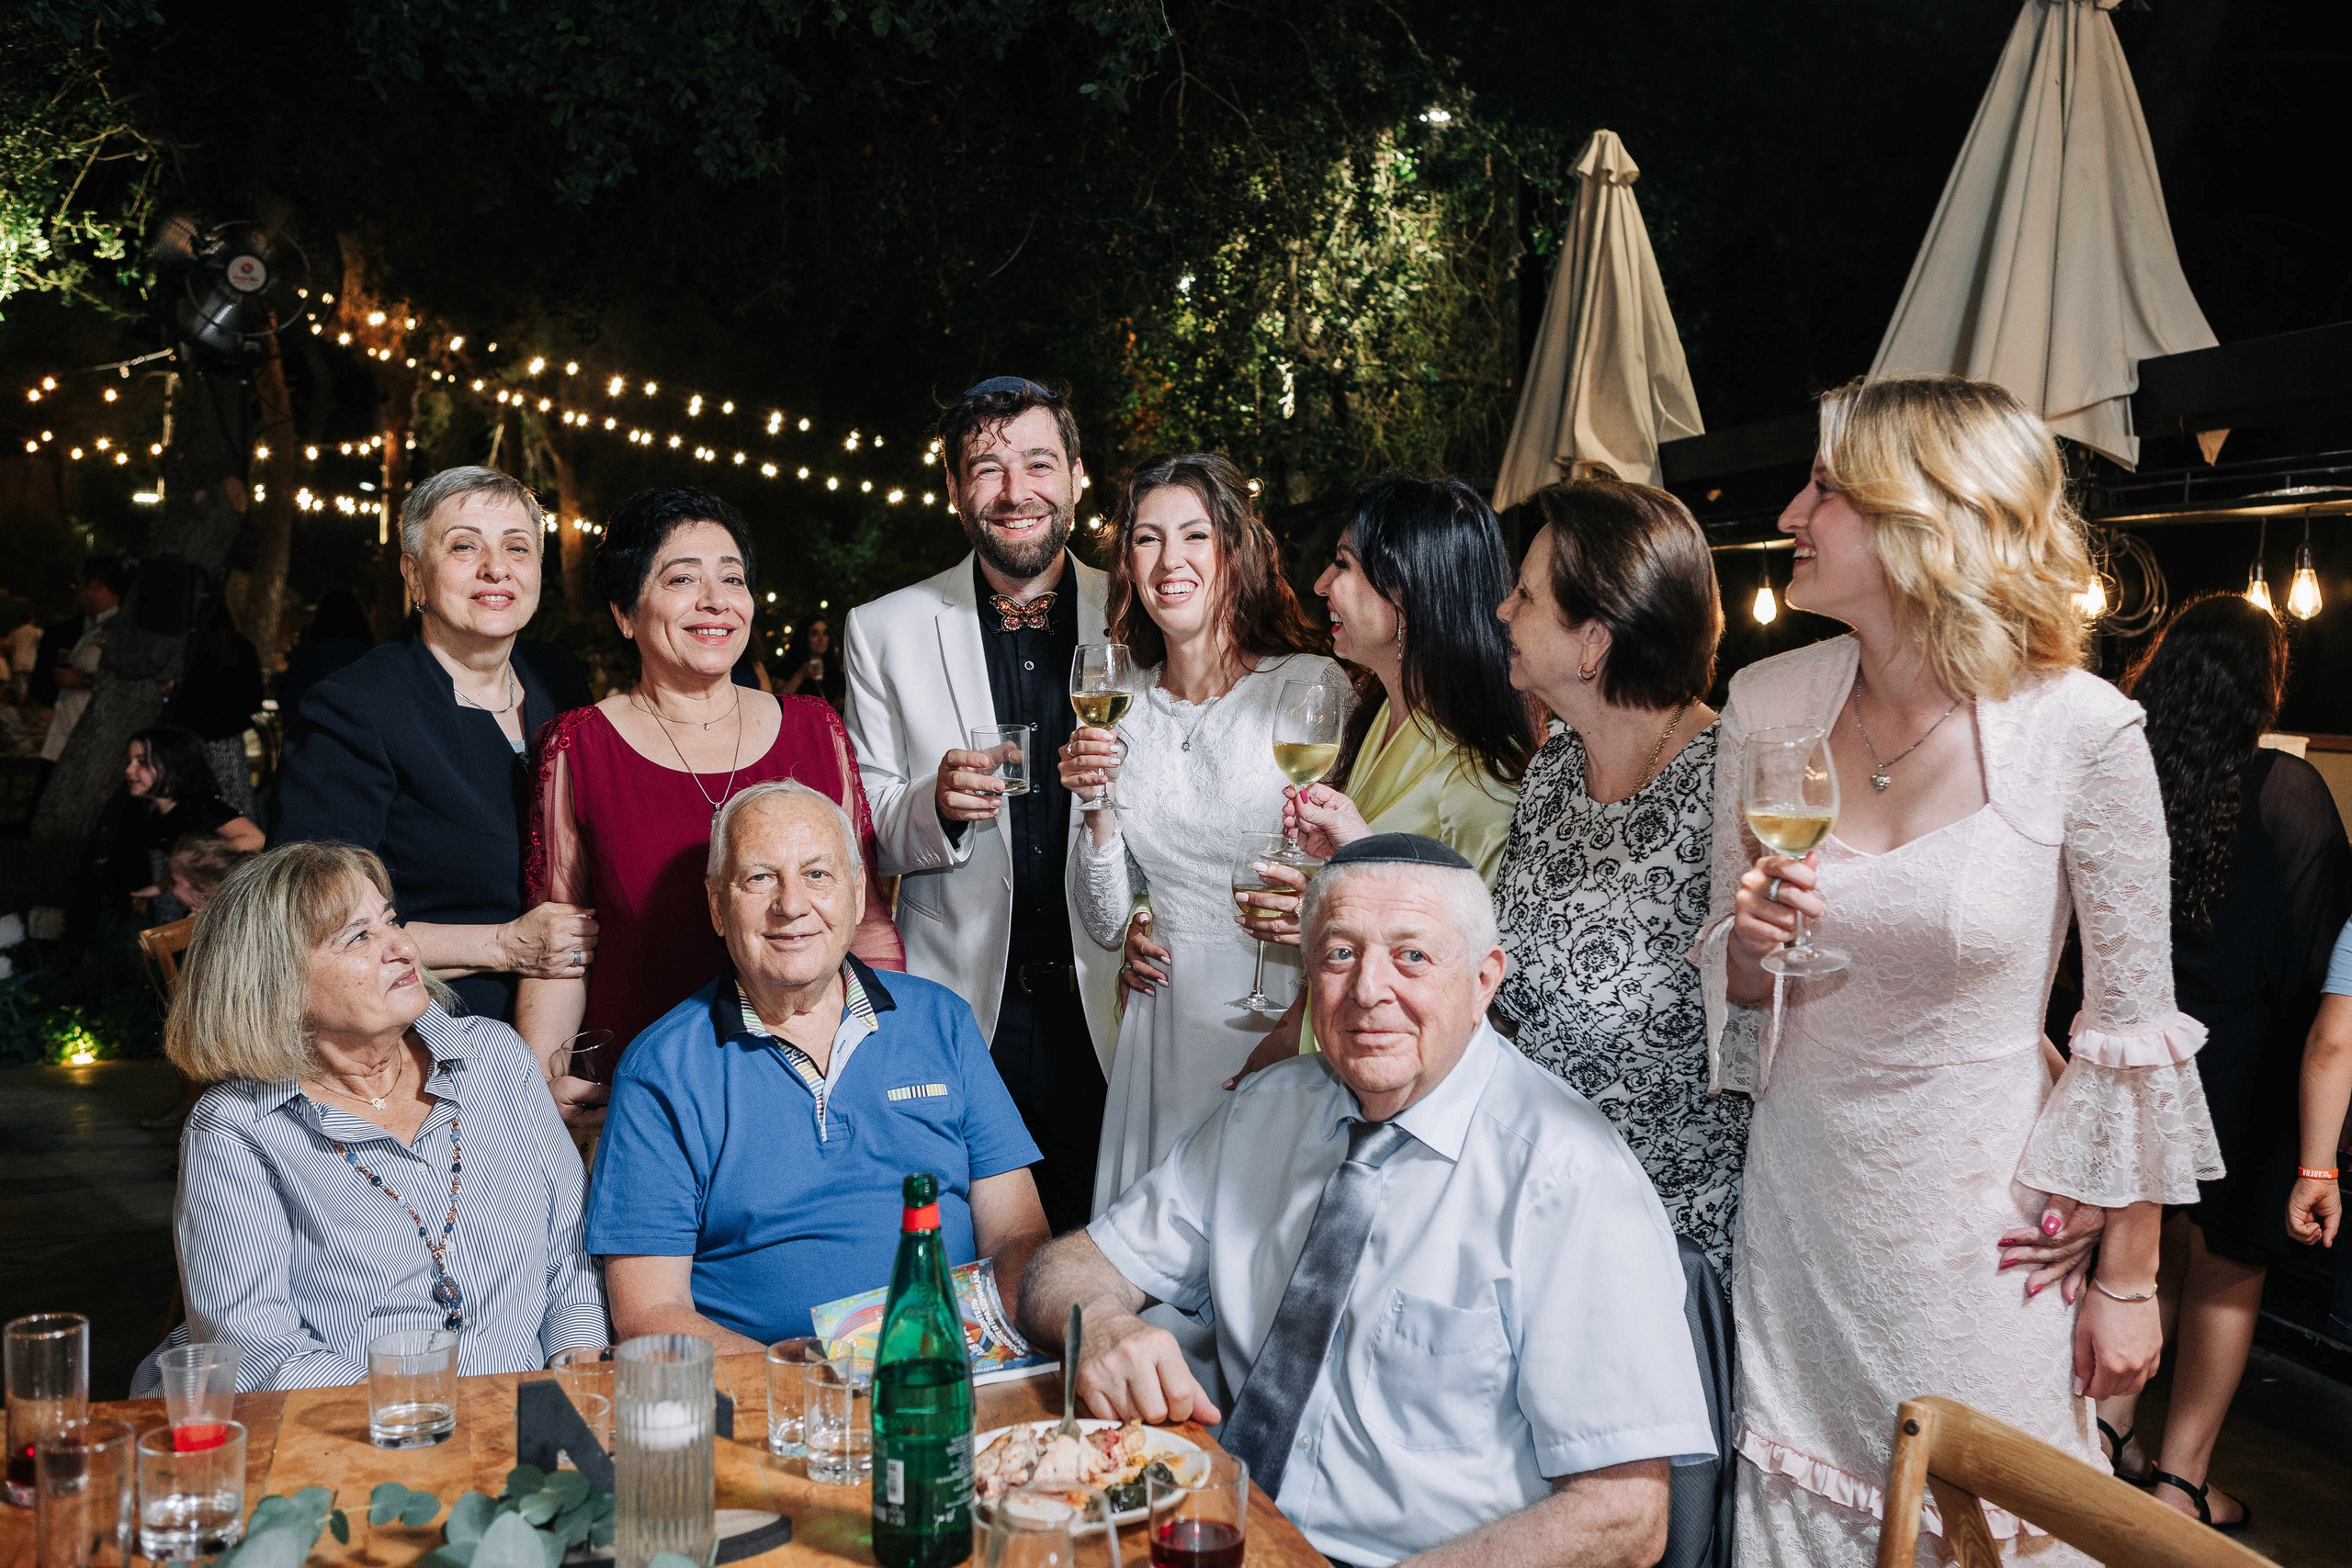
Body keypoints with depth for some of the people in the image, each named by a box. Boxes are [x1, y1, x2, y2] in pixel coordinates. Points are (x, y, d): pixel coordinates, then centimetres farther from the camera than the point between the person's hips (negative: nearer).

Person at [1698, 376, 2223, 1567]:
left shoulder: (2080, 731, -16)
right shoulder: (1767, 705, -4)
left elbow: (2136, 1026, -7)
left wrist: (2126, 1282, -3)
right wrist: (1748, 943, -17)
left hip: (1976, 1224, -3)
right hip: (1795, 1191, 4)